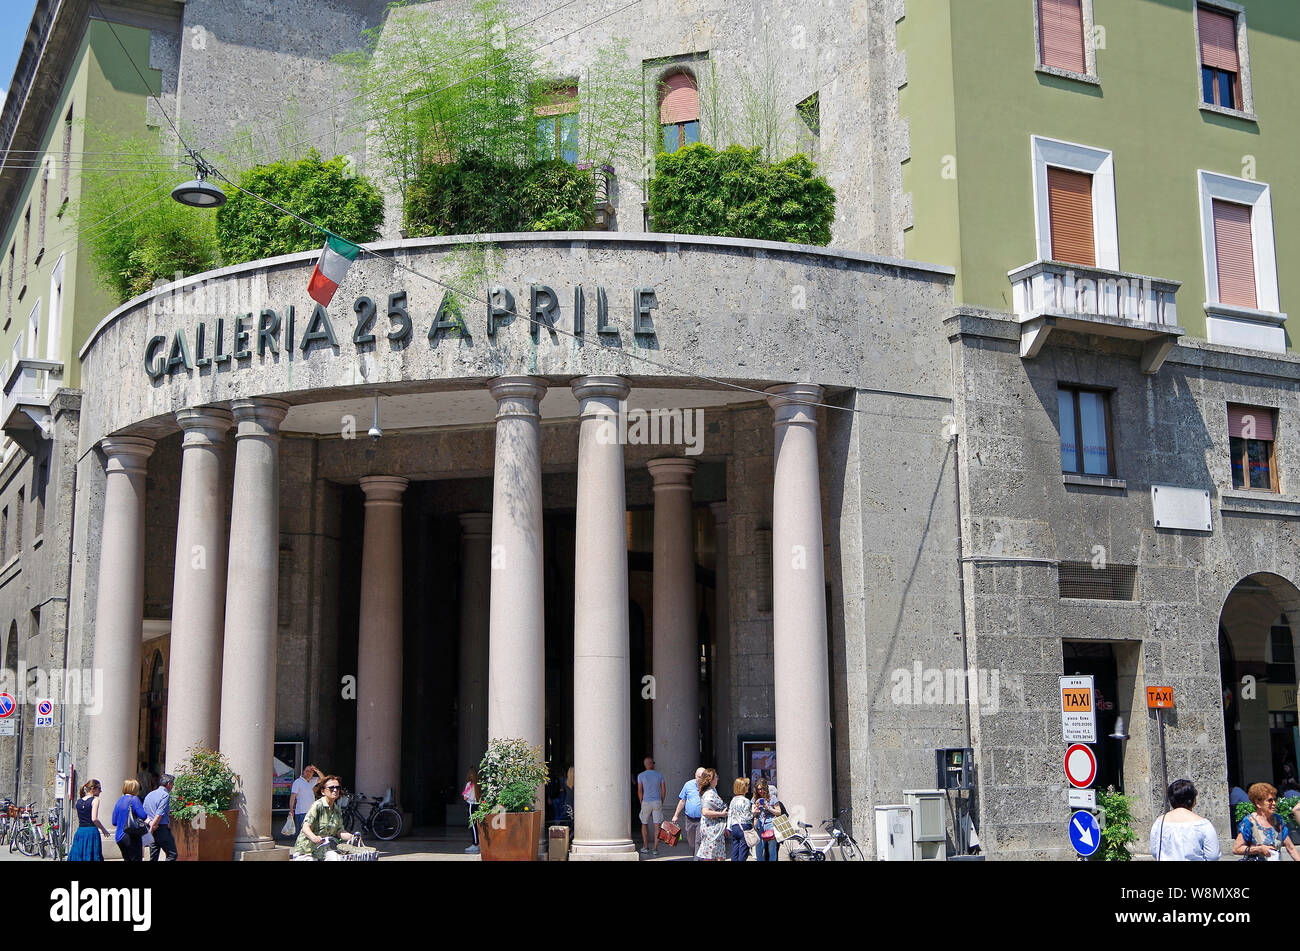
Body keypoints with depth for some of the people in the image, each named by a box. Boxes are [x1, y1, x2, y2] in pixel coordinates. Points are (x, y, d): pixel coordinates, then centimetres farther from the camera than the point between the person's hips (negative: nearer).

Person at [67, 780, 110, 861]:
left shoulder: (78, 801, 12)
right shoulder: (95, 800, -7)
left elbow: (78, 820, 16)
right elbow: (94, 819, -15)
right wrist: (103, 830, -3)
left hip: (79, 831, 6)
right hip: (92, 831, -6)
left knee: (78, 856, 7)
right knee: (92, 857, -4)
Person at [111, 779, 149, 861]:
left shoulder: (119, 800, 9)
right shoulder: (134, 799, -11)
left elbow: (114, 823, 13)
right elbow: (143, 816, -19)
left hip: (120, 837, 7)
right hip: (132, 837, -7)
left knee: (127, 859, 16)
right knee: (136, 859, -1)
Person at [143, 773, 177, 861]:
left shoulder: (149, 795, 15)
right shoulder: (165, 795, -10)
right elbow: (159, 815, -17)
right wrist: (151, 830, -14)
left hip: (152, 831, 8)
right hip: (162, 829, -8)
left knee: (153, 857, 10)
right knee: (172, 854, -3)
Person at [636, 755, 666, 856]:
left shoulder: (641, 775, -2)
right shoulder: (659, 775, 2)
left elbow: (639, 791, -2)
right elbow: (664, 790, 3)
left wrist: (641, 803, 9)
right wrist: (662, 803, 12)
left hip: (646, 802, 0)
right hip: (657, 802, 0)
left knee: (644, 824, 16)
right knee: (657, 826, 1)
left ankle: (645, 847, 15)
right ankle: (655, 848, -3)